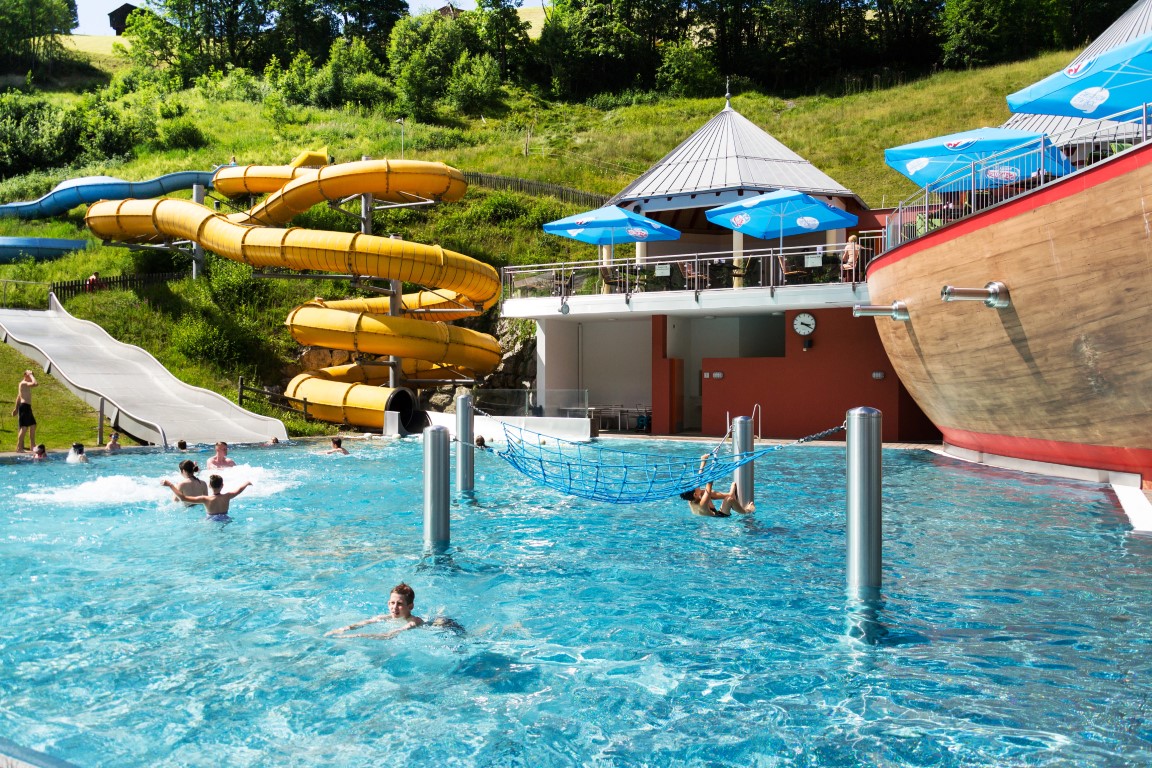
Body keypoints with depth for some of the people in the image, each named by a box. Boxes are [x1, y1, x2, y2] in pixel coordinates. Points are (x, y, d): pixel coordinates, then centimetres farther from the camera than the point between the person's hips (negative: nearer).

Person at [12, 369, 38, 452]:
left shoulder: (25, 384, 19)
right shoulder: (24, 383, -12)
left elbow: (18, 396, 25)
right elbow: (35, 384, -30)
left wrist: (16, 408, 29)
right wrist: (31, 375, -15)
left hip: (28, 407, 11)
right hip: (24, 406, -11)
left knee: (33, 426, 17)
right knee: (24, 427, -13)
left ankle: (33, 446, 25)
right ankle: (19, 448, -14)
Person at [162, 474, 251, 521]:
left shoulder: (206, 500, -13)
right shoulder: (227, 497, -4)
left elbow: (183, 498, -15)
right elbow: (239, 490, 17)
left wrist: (170, 485, -9)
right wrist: (247, 482, 37)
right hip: (225, 520, 3)